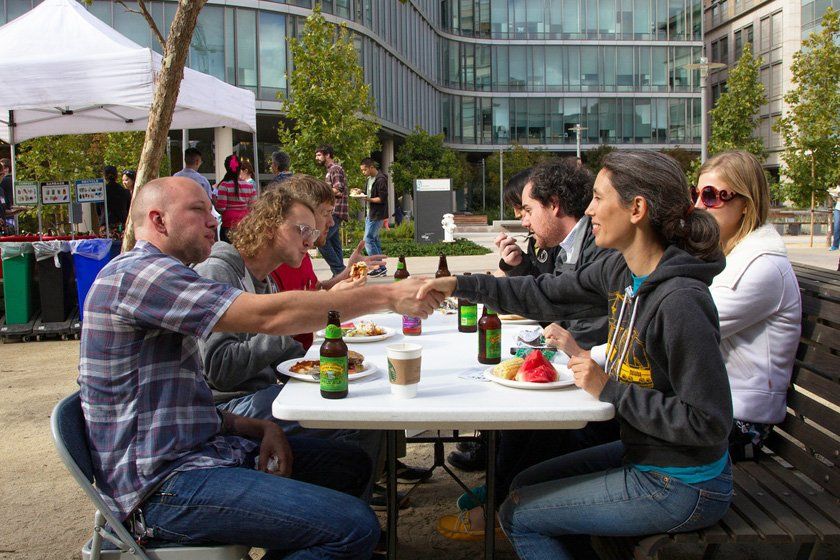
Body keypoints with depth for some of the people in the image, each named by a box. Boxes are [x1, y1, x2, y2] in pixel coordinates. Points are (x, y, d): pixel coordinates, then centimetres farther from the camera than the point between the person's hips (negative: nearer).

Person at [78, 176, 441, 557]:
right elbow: (268, 315, -25)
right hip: (165, 486, -11)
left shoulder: (157, 276, 20)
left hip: (197, 450, 11)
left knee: (351, 464, 13)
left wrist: (261, 428, 2)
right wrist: (387, 296, -19)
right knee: (356, 528, -21)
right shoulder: (136, 271, -15)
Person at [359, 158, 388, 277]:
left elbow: (382, 198, -19)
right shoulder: (370, 179, 15)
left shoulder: (381, 180, -15)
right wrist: (361, 193, 10)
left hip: (377, 215, -10)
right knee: (374, 240, 11)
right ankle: (381, 268, 15)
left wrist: (369, 199, -26)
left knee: (368, 240, -11)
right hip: (370, 214, 10)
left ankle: (379, 267, -8)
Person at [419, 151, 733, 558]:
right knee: (525, 485, 22)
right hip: (642, 456, 8)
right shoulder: (621, 269, -4)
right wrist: (460, 285, 2)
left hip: (680, 488, -8)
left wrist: (609, 389, -23)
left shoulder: (680, 301, -29)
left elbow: (709, 423, -27)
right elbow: (548, 295, 6)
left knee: (517, 515, 1)